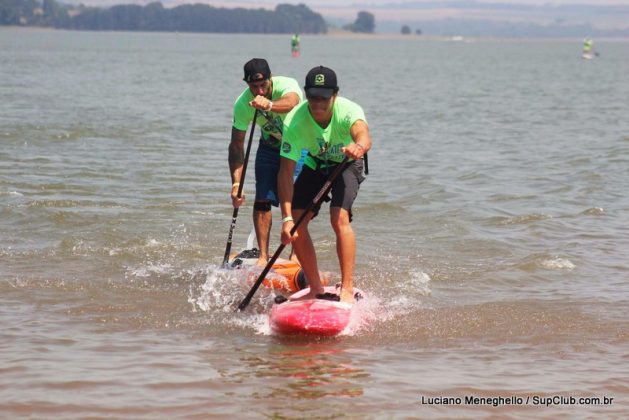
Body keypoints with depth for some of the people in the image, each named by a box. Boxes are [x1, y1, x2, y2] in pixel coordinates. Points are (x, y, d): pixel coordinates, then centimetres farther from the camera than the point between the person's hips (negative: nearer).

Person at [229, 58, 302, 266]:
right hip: (270, 147, 3)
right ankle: (263, 255, -1)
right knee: (262, 200, -8)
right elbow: (236, 145, -18)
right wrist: (236, 183, -29)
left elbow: (291, 103, -56)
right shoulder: (243, 104, -21)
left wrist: (269, 105, -78)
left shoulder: (286, 85, -31)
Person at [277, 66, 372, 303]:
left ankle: (347, 289, -20)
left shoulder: (349, 111, -36)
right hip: (315, 164, 3)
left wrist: (359, 146, -85)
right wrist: (287, 218, -40)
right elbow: (286, 172, -32)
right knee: (296, 223, -9)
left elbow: (363, 135, -59)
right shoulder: (294, 121, -31)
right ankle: (316, 289, 7)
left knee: (339, 218, -25)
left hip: (347, 163, -3)